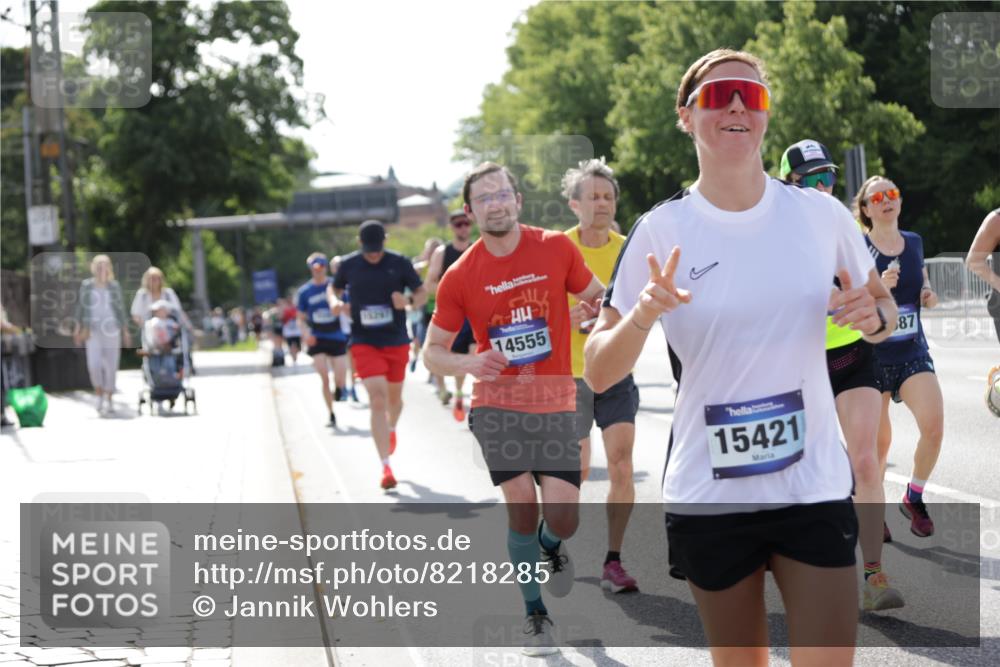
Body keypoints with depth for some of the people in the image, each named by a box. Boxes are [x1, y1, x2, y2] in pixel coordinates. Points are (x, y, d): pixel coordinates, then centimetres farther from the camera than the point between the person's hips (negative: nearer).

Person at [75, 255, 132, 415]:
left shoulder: (114, 286, 5)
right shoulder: (86, 285, 3)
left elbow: (120, 309, 9)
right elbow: (81, 307, 5)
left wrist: (125, 331, 7)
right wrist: (79, 329, -1)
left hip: (112, 330, 1)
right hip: (93, 330, -1)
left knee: (111, 366, 1)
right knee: (93, 365, -12)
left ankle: (109, 400, 12)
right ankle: (99, 396, 8)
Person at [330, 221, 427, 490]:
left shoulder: (399, 263, -4)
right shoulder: (348, 265, -2)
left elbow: (422, 292, 3)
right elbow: (334, 289, 15)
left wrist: (409, 301, -20)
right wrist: (335, 303, -8)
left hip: (397, 341, 2)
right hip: (364, 343, -2)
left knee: (394, 396, 17)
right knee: (377, 399, -14)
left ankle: (391, 430, 54)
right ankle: (386, 467, -15)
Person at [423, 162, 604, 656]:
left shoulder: (557, 249, -3)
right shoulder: (460, 276, -3)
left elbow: (599, 299, 12)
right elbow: (432, 352, 4)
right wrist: (468, 363, -16)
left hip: (555, 406, 0)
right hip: (497, 407, 0)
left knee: (563, 519, -6)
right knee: (520, 505, -1)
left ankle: (550, 547, 31)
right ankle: (535, 613, 16)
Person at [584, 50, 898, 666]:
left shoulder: (821, 214, -1)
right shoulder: (662, 230, -5)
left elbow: (884, 308, 16)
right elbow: (597, 374, -4)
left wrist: (873, 316, -8)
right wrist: (641, 317, -25)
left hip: (814, 489, 0)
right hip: (708, 497, 0)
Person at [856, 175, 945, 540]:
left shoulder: (914, 242, 7)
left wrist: (927, 293, 2)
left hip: (913, 352, 3)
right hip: (872, 356, -3)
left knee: (934, 427, -15)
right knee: (879, 443, 4)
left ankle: (914, 498, 9)